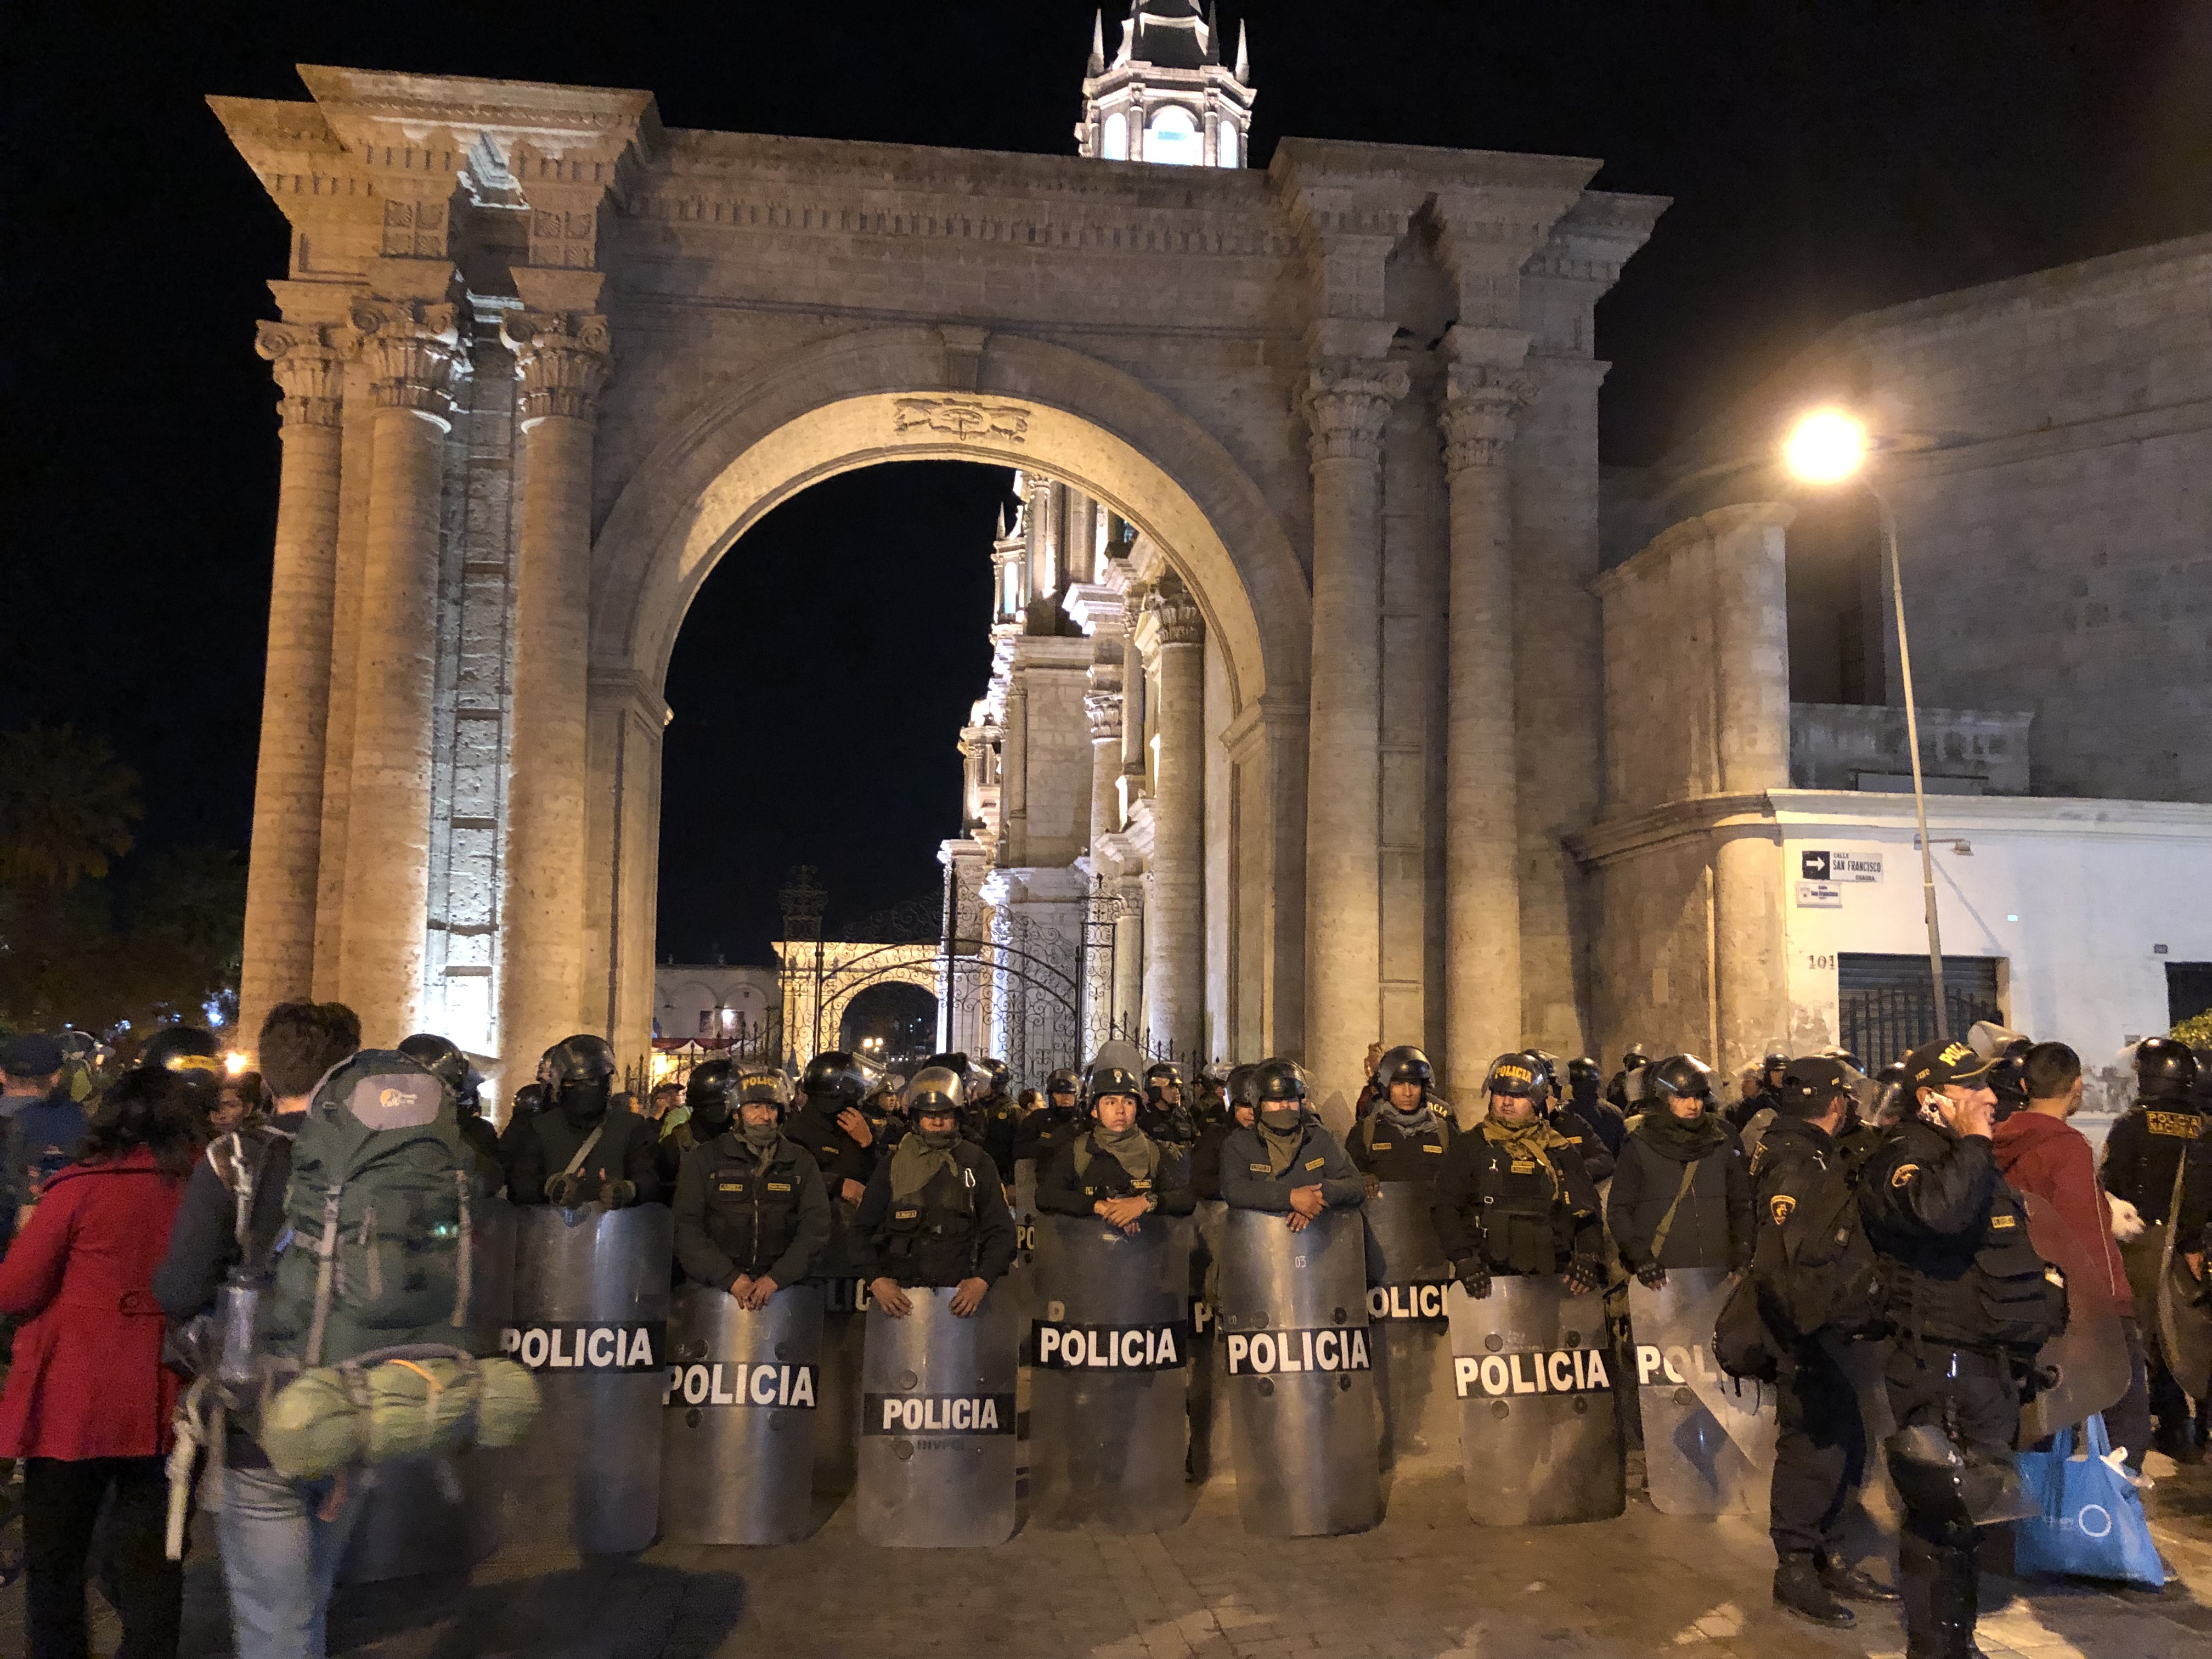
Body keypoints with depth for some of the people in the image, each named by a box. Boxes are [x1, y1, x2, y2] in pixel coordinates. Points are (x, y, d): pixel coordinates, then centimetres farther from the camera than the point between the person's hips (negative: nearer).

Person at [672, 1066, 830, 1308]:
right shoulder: (702, 1159, 6)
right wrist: (731, 1279, -10)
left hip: (782, 1288, 1)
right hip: (714, 1287, 0)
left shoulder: (802, 1162, 11)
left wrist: (776, 1278, -10)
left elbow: (816, 1228, 4)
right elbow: (686, 1226, 0)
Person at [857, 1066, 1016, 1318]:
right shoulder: (893, 1165, 10)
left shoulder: (978, 1164, 9)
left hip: (960, 1295, 0)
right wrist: (876, 1279, -5)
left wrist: (982, 1280, -6)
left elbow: (1000, 1231, 9)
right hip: (900, 1295, 0)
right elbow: (862, 1229, 10)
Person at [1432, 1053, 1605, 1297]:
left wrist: (1588, 1259, 1)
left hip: (1551, 1277, 2)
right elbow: (1445, 1208, 4)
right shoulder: (1467, 1147, 11)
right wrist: (1464, 1260, -10)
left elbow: (1587, 1213, 18)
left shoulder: (1561, 1152, 18)